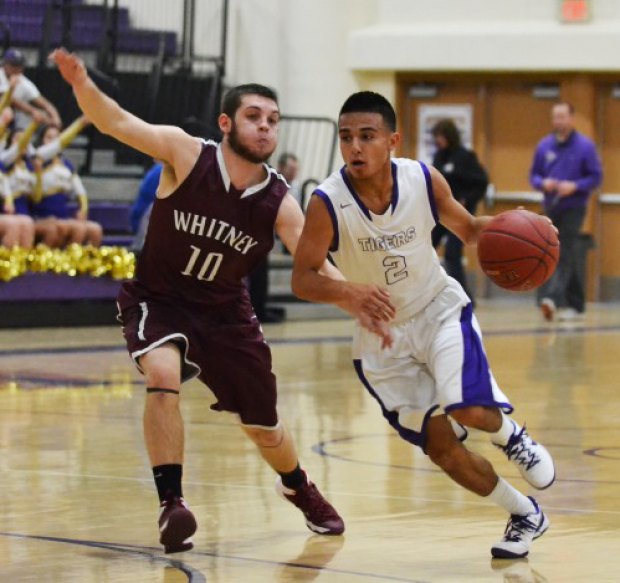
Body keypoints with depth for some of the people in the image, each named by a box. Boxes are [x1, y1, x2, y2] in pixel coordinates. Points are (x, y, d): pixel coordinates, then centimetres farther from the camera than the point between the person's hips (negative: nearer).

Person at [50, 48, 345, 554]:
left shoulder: (278, 203, -15)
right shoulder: (186, 155, -20)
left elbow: (316, 268, -19)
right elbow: (116, 122, -28)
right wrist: (83, 84, -48)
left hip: (226, 313, 3)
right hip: (158, 302, -3)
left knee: (263, 426, 13)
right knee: (164, 378, -34)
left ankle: (300, 489, 47)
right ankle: (172, 503, -23)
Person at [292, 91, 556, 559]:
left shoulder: (424, 180, -15)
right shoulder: (328, 203, -22)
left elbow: (468, 229, 3)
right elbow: (302, 279, -21)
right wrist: (350, 293, -41)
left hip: (439, 309, 0)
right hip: (382, 334, 0)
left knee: (467, 408, -26)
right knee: (441, 447, -1)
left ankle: (510, 433, 12)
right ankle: (525, 516, 22)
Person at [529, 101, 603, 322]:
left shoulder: (585, 146, -5)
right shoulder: (544, 146, 6)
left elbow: (596, 177, -4)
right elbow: (534, 175, 12)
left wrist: (575, 186, -19)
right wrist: (543, 183, -11)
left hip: (573, 208, -5)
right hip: (550, 208, 5)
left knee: (564, 255, -15)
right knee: (569, 256, 12)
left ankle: (553, 298, -26)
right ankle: (575, 304, 21)